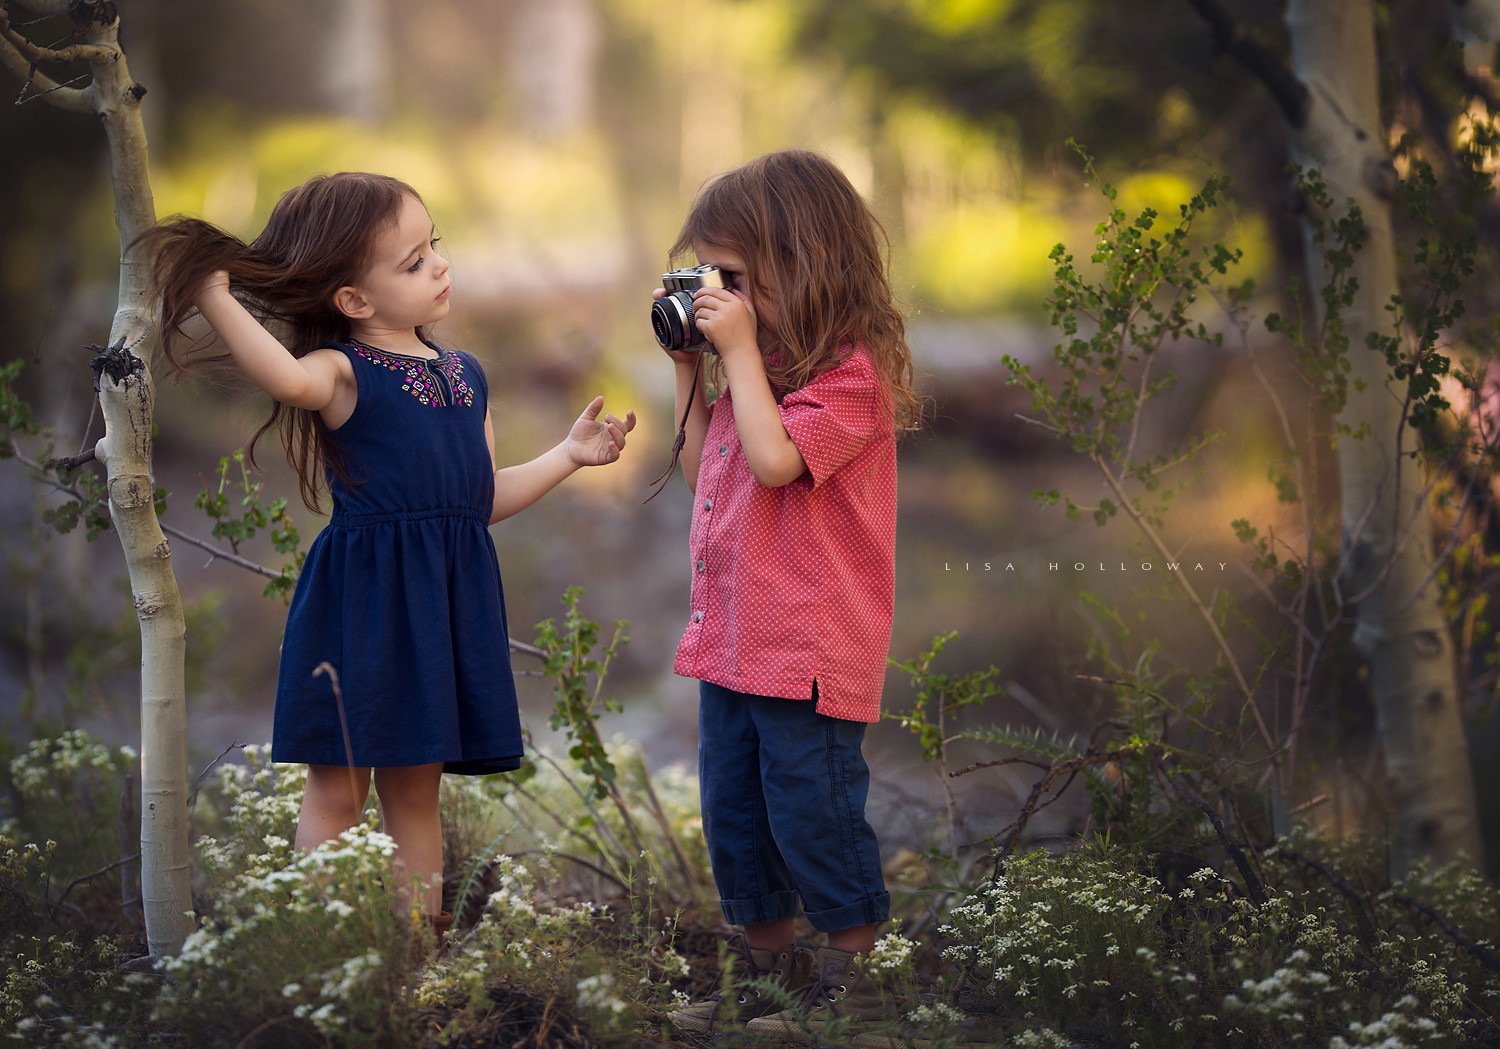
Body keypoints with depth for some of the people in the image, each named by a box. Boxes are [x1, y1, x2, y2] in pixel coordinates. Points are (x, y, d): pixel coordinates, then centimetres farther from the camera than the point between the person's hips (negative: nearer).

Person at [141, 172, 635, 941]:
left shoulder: (465, 375, 15)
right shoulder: (341, 372, -9)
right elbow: (289, 379, -35)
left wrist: (567, 455, 19)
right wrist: (215, 296, -30)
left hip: (446, 601, 6)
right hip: (362, 598, -6)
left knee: (415, 788, 15)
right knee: (337, 787, 0)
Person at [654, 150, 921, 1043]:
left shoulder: (850, 369, -13)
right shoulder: (765, 365, 13)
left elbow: (775, 460, -27)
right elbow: (702, 470, 23)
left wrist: (741, 352, -19)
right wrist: (690, 369, 13)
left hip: (810, 646, -9)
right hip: (735, 635, 9)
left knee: (811, 813, -2)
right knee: (735, 816, 14)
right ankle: (768, 970, 26)